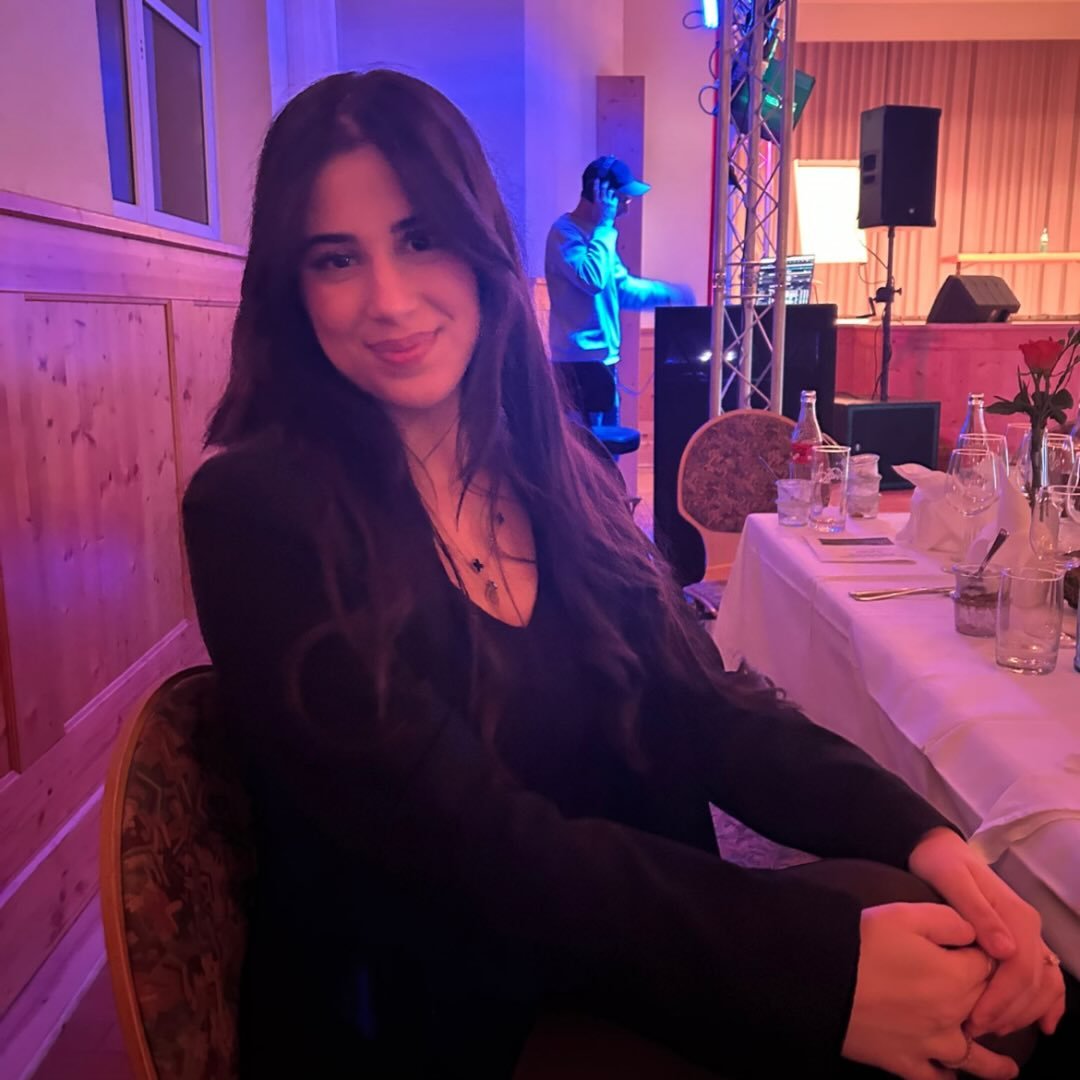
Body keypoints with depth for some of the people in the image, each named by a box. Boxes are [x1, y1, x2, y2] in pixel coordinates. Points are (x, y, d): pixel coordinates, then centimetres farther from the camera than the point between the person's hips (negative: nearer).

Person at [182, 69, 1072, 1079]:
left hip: (619, 972, 5)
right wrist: (825, 967, -27)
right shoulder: (256, 510, -16)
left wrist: (921, 836, -18)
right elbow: (466, 838, -22)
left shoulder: (560, 474, 2)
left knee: (988, 977, -12)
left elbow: (704, 704, -2)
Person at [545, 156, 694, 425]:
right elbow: (593, 279, -28)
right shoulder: (565, 232, -13)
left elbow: (621, 287, 22)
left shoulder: (594, 232, 16)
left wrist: (670, 293, 15)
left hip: (604, 357, 10)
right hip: (580, 362, -10)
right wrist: (605, 226, -19)